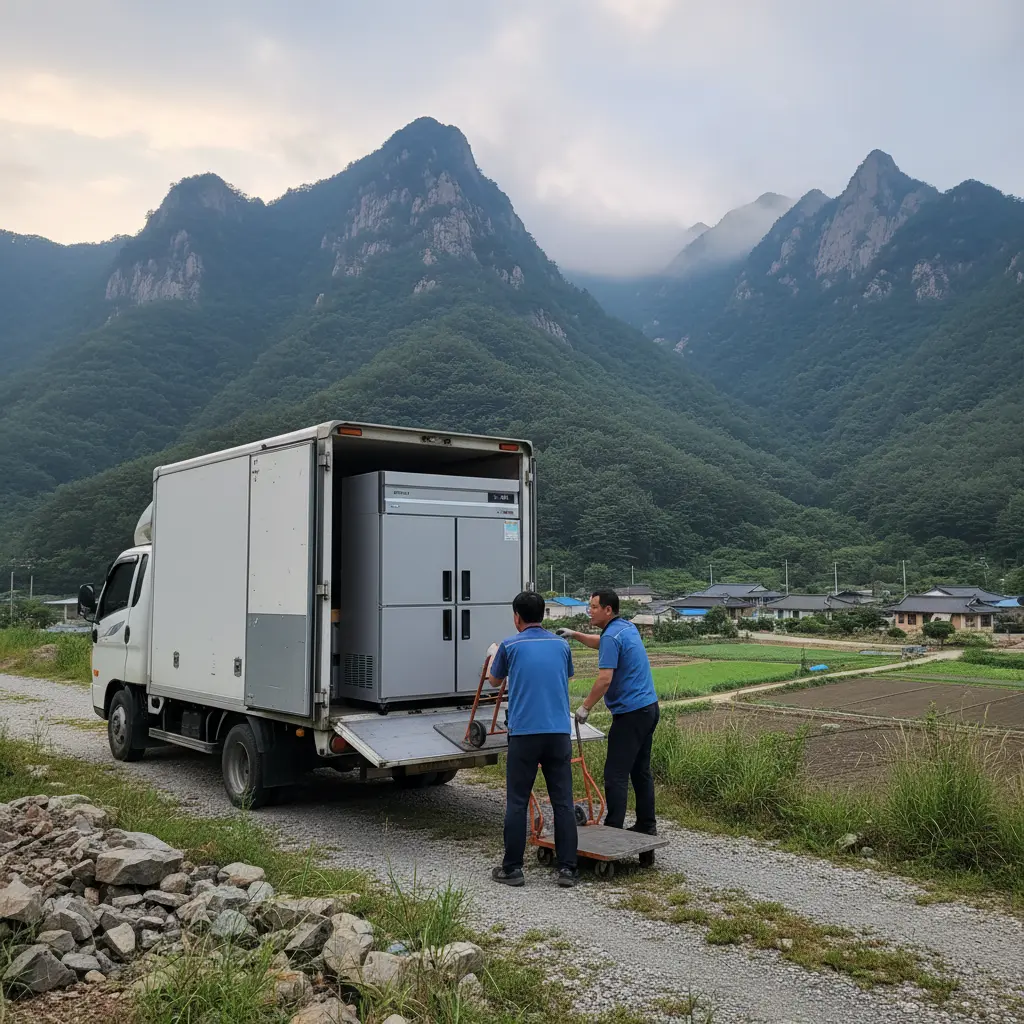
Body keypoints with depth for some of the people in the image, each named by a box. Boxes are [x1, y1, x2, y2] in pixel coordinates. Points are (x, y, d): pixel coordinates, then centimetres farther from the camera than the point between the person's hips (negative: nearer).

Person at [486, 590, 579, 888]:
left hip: (524, 733, -3)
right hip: (559, 732, 3)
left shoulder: (510, 645, 0)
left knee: (517, 803, 5)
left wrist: (493, 656, 39)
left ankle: (512, 869, 9)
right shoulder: (561, 645, 9)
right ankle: (567, 869, 6)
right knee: (563, 802, 6)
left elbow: (494, 681, 18)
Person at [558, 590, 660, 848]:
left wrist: (585, 706, -12)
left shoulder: (612, 636, -17)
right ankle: (647, 827, 20)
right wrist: (576, 635, 25)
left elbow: (605, 679, -23)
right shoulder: (628, 628, 13)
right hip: (649, 707, 10)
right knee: (641, 771, 15)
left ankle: (613, 830, -5)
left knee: (616, 774, -6)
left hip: (630, 713, -10)